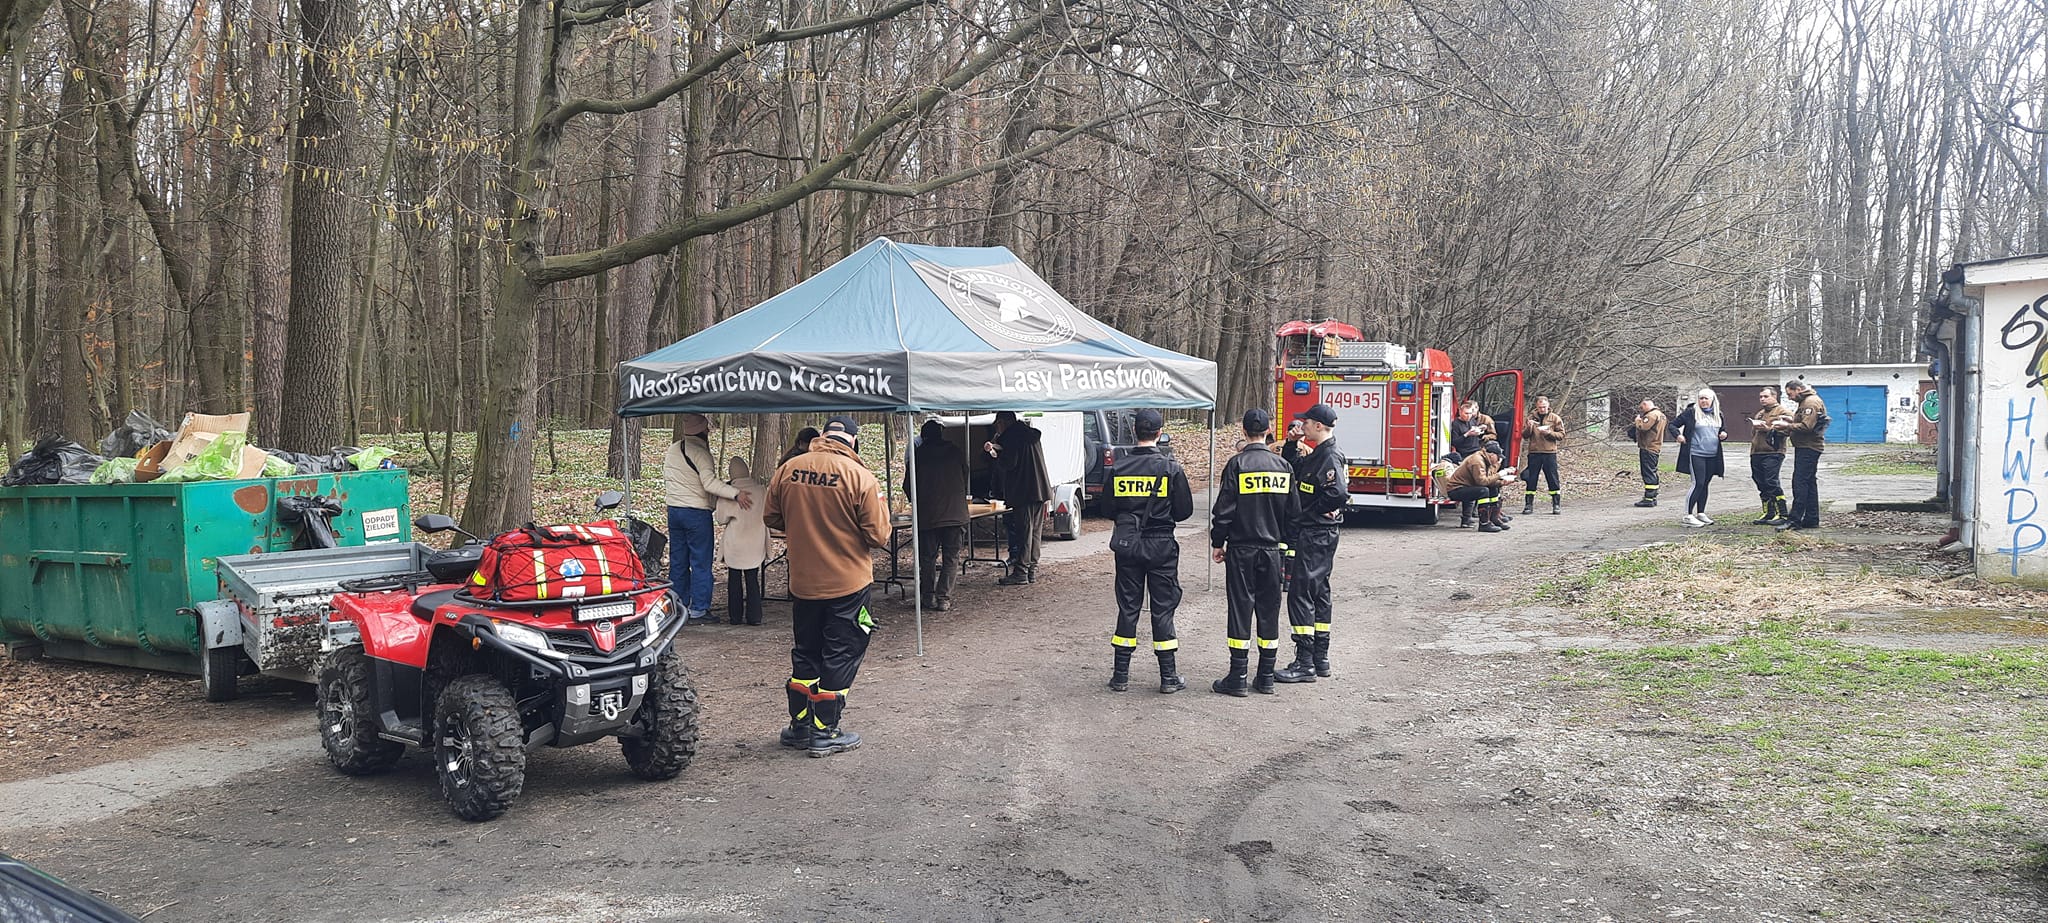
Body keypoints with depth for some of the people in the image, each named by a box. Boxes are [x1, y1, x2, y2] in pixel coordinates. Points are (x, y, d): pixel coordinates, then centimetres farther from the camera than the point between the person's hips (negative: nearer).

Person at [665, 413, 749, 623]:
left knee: (677, 560, 12)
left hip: (674, 510, 7)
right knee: (700, 562, 0)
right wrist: (735, 493, -25)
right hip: (697, 513, -7)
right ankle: (698, 609, 1)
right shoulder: (700, 452, -15)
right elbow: (709, 482, -24)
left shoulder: (671, 450, 9)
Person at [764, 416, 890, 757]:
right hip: (848, 582, -4)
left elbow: (772, 518, 7)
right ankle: (825, 734, 11)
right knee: (840, 657, 7)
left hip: (803, 582, 4)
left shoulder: (787, 469, -2)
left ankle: (799, 727, 26)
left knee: (805, 653, 18)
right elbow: (878, 535, -15)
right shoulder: (860, 476, -16)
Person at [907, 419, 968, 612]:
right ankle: (944, 598, -1)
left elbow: (908, 485, 7)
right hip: (956, 514, 1)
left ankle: (929, 597, 9)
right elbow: (965, 478, 16)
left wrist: (916, 503, 26)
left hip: (927, 515, -1)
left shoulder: (919, 454, 3)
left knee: (927, 558, 10)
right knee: (951, 558, 5)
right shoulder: (956, 452, 7)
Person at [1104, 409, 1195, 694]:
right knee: (1163, 608, 5)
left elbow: (1110, 509, 3)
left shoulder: (1119, 468, -4)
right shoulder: (1171, 468, -10)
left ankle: (1120, 674, 12)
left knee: (1127, 607, 9)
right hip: (1161, 546, -2)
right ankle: (1168, 677, 8)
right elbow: (1185, 510, -3)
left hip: (1127, 545, 2)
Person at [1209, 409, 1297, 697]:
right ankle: (1266, 677, 14)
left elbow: (1224, 509, -11)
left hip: (1241, 549, -4)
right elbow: (1294, 511, 7)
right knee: (1269, 611, 10)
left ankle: (1238, 678, 1)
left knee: (1240, 609, 0)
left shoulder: (1237, 465, -10)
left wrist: (1217, 543, 0)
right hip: (1273, 549, 4)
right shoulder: (1283, 466, 3)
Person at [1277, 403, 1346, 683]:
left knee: (1300, 592, -9)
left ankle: (1305, 663, -8)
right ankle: (1320, 658, 22)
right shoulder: (1316, 455, 13)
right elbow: (1291, 467, 25)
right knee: (1318, 592, 14)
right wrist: (1292, 443, 9)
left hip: (1315, 536, -11)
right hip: (1315, 535, 11)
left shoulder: (1330, 458, -18)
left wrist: (1308, 514, -18)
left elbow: (1338, 494, -30)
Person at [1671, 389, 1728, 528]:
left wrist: (1724, 434, 1)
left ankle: (1701, 513, 20)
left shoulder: (1718, 415, 13)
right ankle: (1688, 516, -6)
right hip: (1695, 454, -5)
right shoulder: (1691, 412, -3)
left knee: (1704, 484, 11)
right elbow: (1673, 425, 1)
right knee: (1697, 484, -10)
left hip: (1712, 456, 5)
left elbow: (1723, 430, 24)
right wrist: (1678, 435, -17)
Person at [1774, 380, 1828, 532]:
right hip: (1806, 447, 11)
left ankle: (1794, 519, -15)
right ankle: (1811, 519, 16)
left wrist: (1788, 426, -15)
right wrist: (1791, 421, 5)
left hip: (1808, 448, -11)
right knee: (1809, 482, 12)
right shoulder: (1805, 402, 20)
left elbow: (1807, 426, -23)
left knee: (1800, 482, -13)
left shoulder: (1811, 402, -14)